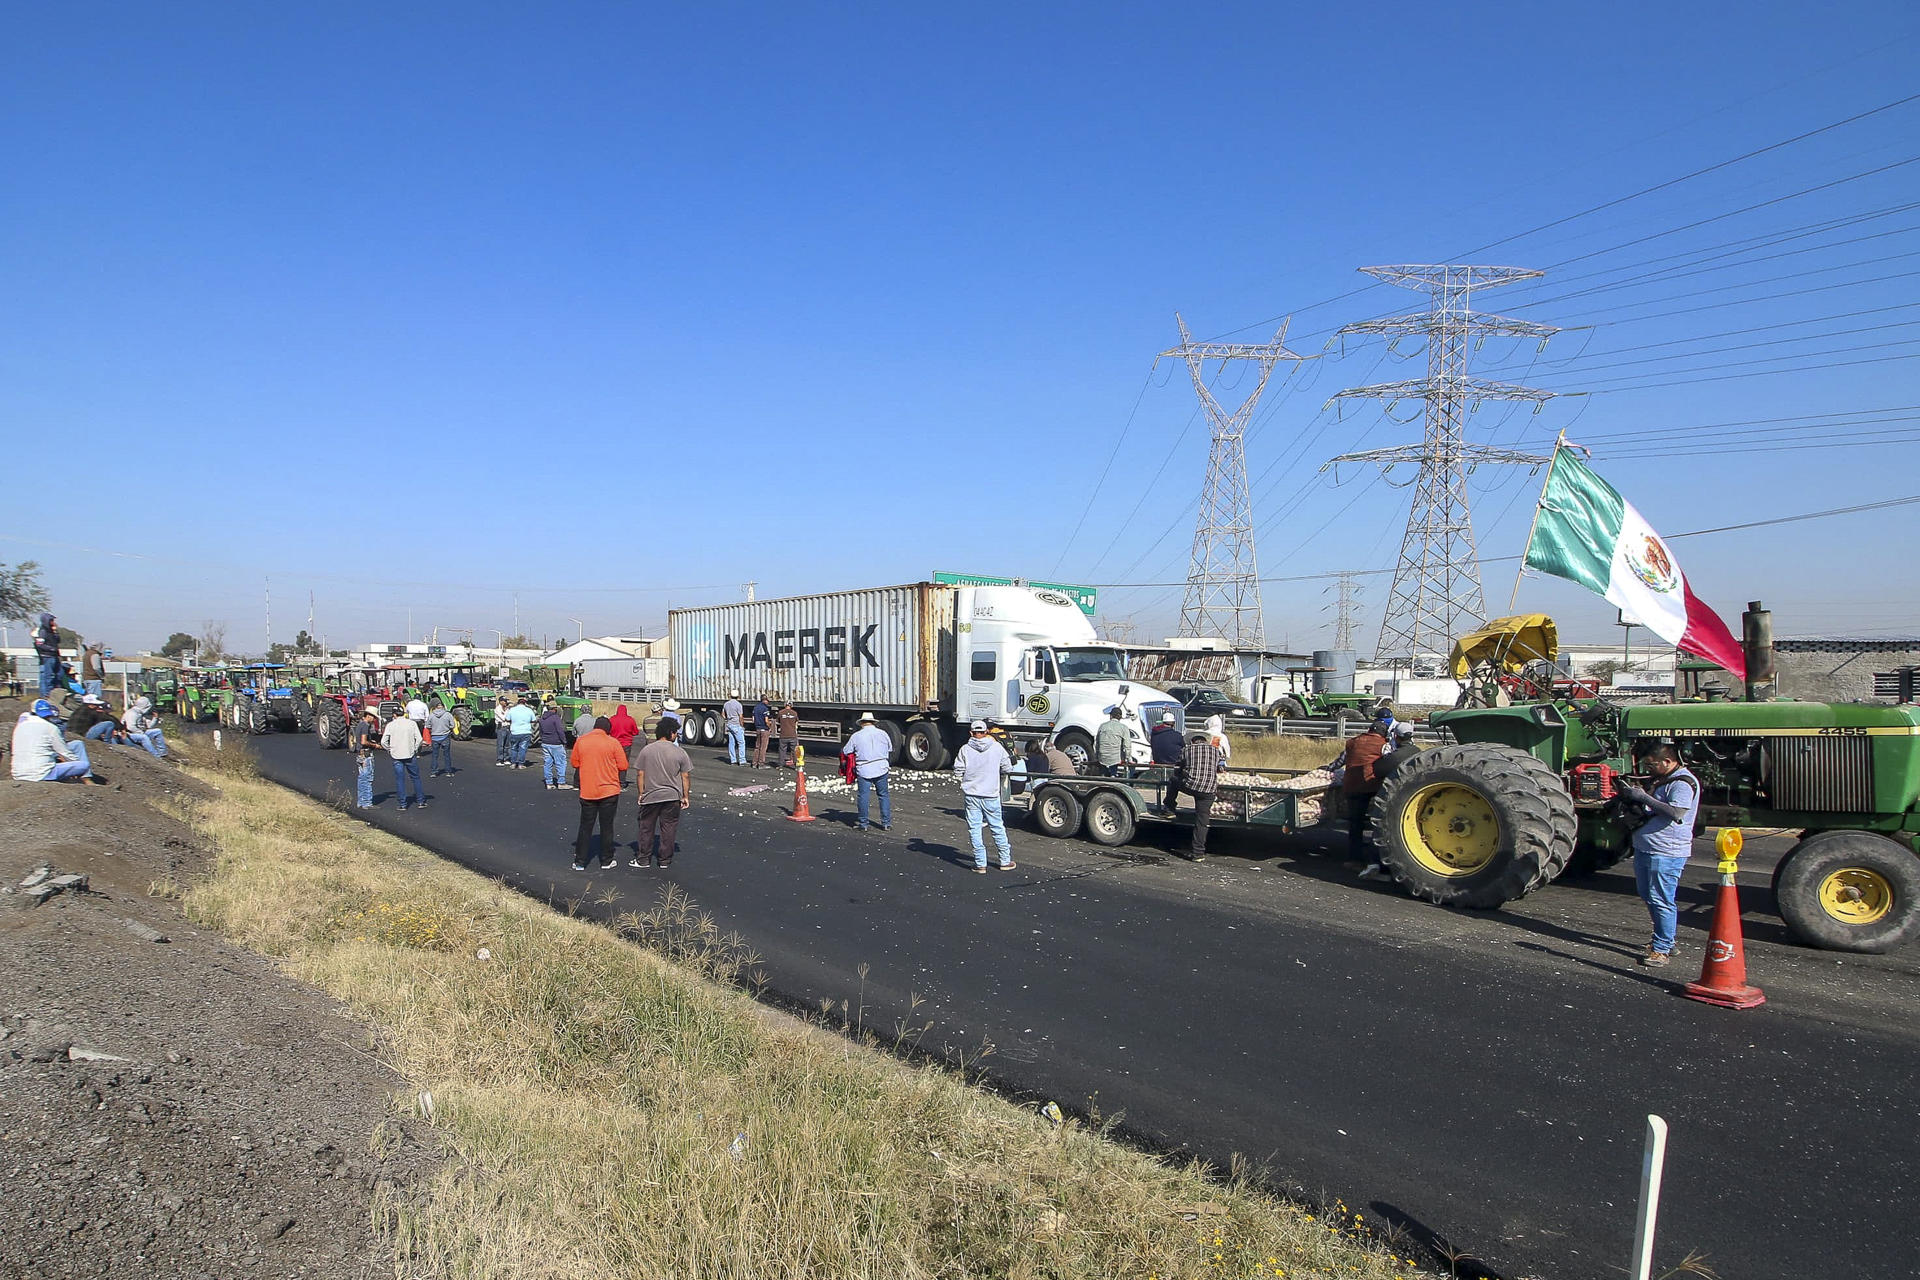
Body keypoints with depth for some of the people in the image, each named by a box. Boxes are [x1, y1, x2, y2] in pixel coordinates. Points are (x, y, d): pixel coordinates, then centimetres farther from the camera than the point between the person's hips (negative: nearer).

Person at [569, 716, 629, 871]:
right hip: (609, 790, -2)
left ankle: (580, 862, 13)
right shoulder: (612, 742, -8)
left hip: (587, 792, 2)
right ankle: (606, 862, 15)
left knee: (585, 827, 10)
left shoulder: (580, 741, -1)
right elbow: (623, 766, -6)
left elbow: (574, 763, 8)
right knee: (607, 827, 8)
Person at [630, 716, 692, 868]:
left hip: (650, 796, 1)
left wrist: (641, 793, 9)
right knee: (668, 828, 9)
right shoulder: (680, 752, -7)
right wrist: (686, 796, 5)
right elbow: (685, 776, -4)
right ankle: (665, 860, 14)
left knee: (646, 828, 12)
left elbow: (640, 774, -1)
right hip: (672, 796, -1)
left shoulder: (646, 750, -3)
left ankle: (643, 859, 19)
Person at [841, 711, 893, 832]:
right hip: (881, 769, 2)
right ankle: (886, 823, 12)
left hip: (864, 771, -2)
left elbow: (845, 752, 4)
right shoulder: (882, 733, 5)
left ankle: (863, 824, 5)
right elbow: (890, 750, 17)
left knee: (863, 796, 3)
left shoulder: (856, 736, -2)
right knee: (884, 795, 12)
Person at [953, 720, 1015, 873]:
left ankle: (980, 864, 6)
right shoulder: (997, 748, -3)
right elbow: (1008, 769, 2)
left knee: (974, 828, 5)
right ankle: (1005, 861, 21)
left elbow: (957, 772, -6)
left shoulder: (965, 750, -6)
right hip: (991, 795, 1)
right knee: (997, 827, 12)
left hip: (971, 794, -1)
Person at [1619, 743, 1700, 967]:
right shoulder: (1662, 780, 17)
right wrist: (1635, 792, 7)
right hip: (1644, 848, 10)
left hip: (1666, 853, -10)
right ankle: (1663, 940, 31)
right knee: (1648, 897, 18)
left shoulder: (1683, 783, -14)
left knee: (1661, 901, -6)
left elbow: (1676, 813, -28)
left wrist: (1644, 797, -24)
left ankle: (1662, 949, 1)